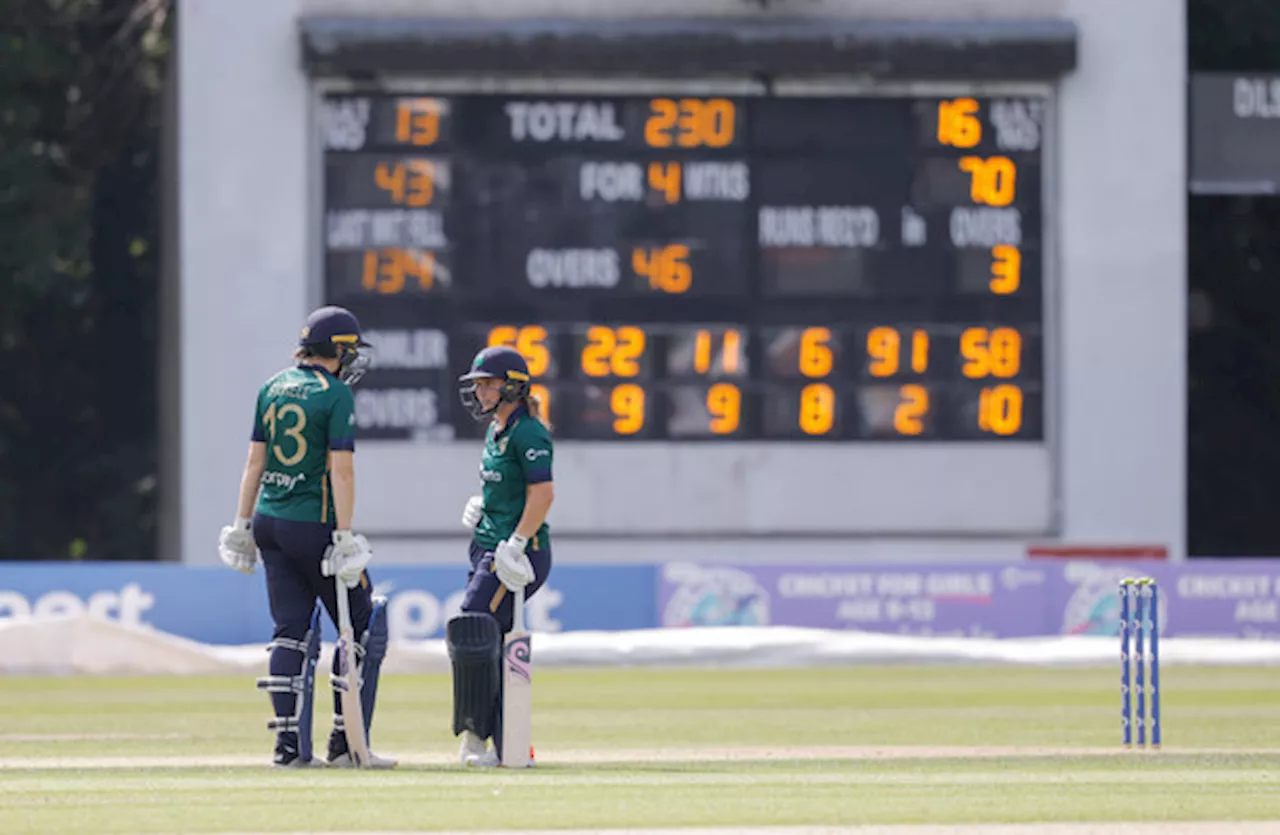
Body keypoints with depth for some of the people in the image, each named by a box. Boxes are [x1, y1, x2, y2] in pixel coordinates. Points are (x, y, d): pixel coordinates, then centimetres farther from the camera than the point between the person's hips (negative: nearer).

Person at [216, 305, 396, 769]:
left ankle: (288, 742, 1)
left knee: (290, 629, 8)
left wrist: (242, 524, 16)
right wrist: (344, 536, -17)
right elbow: (340, 470, -15)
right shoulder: (336, 395, -10)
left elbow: (255, 461, 12)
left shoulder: (272, 388, 10)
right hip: (313, 523, -7)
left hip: (269, 521, 7)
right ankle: (346, 741, 1)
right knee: (361, 624, 4)